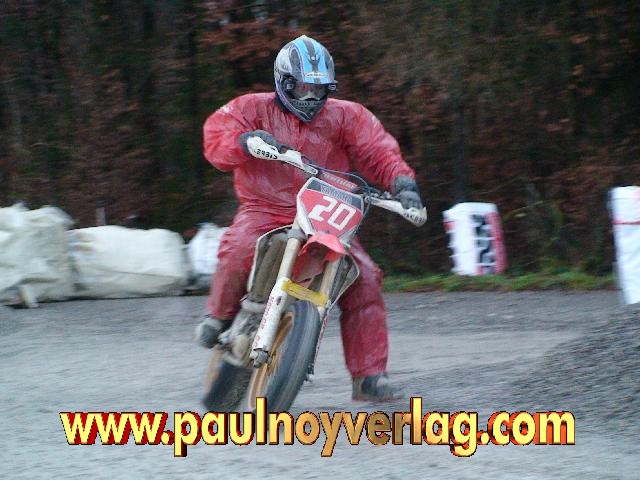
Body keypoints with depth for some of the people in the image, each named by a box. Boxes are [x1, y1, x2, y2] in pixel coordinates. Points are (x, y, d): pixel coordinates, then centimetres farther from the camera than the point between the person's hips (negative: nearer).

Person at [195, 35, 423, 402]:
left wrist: (401, 180, -20)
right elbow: (217, 137, -7)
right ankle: (221, 314, -2)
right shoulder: (254, 109, 5)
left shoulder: (345, 116, 9)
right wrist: (246, 140, -29)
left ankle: (369, 376, -8)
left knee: (365, 277, -14)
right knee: (238, 250, -34)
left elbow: (378, 150, -1)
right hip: (266, 211, -2)